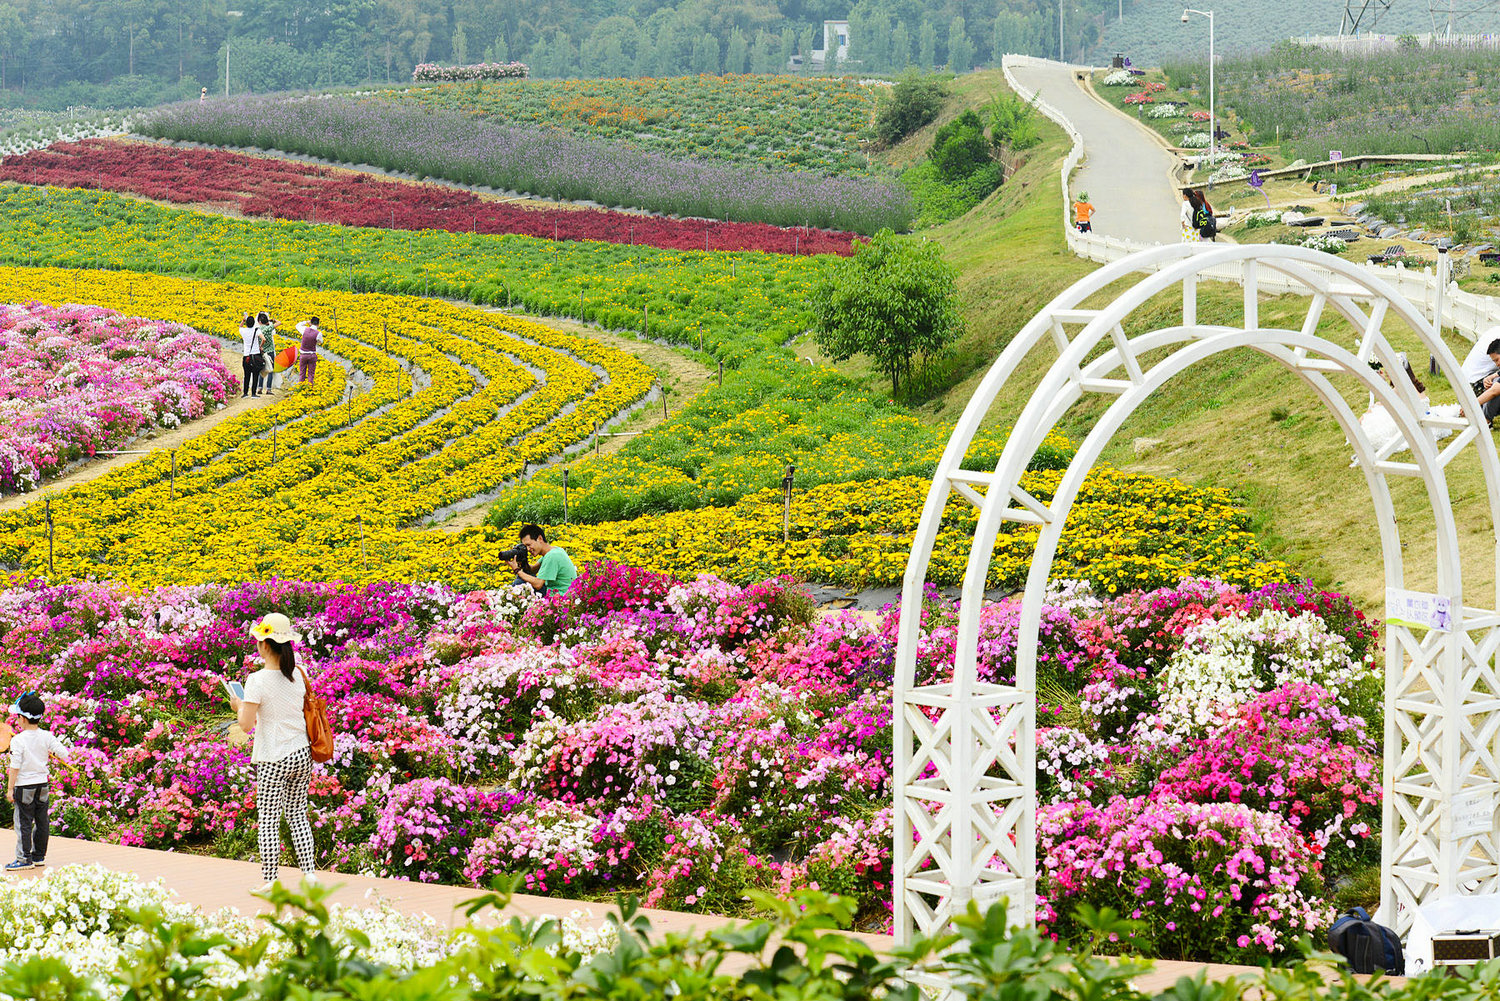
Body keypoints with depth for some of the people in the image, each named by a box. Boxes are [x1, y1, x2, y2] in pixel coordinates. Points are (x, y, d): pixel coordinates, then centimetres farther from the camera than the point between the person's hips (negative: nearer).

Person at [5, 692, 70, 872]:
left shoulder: (18, 740, -15)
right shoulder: (46, 737, -3)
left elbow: (15, 767, -15)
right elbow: (64, 753, -1)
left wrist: (10, 789, -10)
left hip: (24, 785, -6)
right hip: (42, 783, 6)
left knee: (23, 823, 0)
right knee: (41, 821, 13)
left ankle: (24, 859, 1)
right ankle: (39, 856, 21)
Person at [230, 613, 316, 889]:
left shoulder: (257, 681, -15)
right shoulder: (297, 675, 2)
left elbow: (246, 725, -16)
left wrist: (238, 706, 2)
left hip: (273, 760, -6)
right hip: (302, 754, 6)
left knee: (268, 820, 2)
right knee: (298, 815, 15)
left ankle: (270, 882, 2)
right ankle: (308, 874, 13)